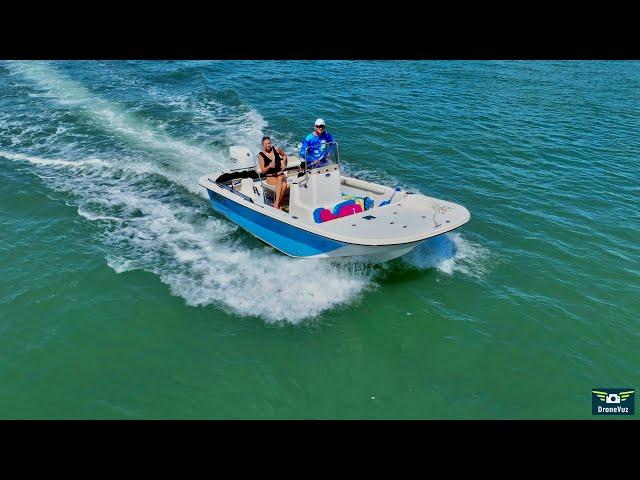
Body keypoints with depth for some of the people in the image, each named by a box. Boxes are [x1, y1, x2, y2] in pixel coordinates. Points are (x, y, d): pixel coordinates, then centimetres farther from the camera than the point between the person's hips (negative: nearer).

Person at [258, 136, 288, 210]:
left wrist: (283, 164, 7)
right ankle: (277, 204, -34)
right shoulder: (261, 155, -5)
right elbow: (262, 171, -5)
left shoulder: (276, 149, 2)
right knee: (280, 183, -34)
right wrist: (269, 166, -23)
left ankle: (276, 203, -26)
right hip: (270, 177, -3)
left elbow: (284, 155, 23)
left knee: (284, 185, -32)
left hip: (280, 174, 3)